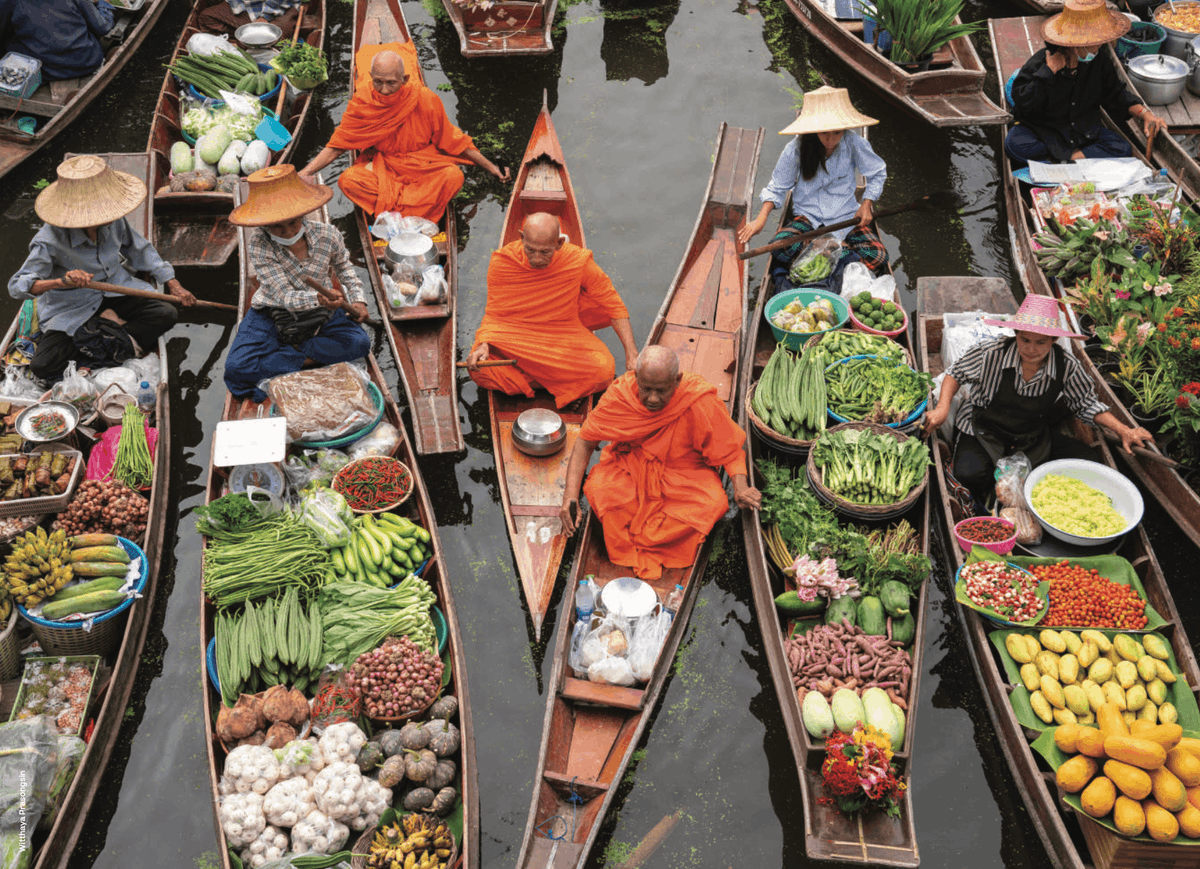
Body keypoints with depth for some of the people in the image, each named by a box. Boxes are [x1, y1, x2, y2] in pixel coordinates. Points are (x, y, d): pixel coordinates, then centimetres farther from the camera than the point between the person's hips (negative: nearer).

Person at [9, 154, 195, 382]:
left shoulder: (114, 221, -15)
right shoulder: (50, 241, -27)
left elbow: (140, 250, 5)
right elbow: (16, 286, -30)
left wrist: (173, 284, 2)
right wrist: (60, 282, -48)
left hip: (114, 293, 3)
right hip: (71, 309, -3)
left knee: (167, 314, -19)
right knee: (42, 366, -22)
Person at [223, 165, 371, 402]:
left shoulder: (327, 235, -14)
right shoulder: (258, 244, -24)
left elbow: (343, 267, 12)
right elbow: (285, 297, -30)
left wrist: (358, 299, -2)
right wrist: (320, 298, -50)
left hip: (320, 314, 3)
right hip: (272, 316, -2)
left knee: (359, 342, -24)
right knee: (237, 369, -25)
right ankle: (305, 359, -12)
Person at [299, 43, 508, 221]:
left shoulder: (425, 99, -16)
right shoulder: (362, 102, -14)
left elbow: (453, 140, -3)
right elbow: (336, 146, -5)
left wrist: (490, 167, -3)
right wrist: (304, 173, -17)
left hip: (423, 168, -1)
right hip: (380, 168, 1)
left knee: (454, 176, -31)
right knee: (348, 180, -30)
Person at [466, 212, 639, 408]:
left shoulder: (578, 261, -17)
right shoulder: (501, 262, -16)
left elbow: (614, 306, -6)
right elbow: (493, 313, -6)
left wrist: (632, 354, -14)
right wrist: (483, 344, -27)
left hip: (565, 336, 0)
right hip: (513, 336, 0)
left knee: (604, 371, -28)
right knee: (480, 370, -31)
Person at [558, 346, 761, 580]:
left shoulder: (700, 403, -23)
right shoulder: (621, 394, -19)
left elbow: (730, 449, -11)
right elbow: (585, 441, -10)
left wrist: (741, 488, -30)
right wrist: (570, 496, -21)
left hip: (683, 477, 0)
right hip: (629, 471, 1)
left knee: (714, 503, -30)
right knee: (598, 489, -31)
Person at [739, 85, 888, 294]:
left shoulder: (853, 143, -7)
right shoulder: (796, 149, -8)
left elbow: (878, 173, 10)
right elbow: (777, 188, 4)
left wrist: (867, 204, -3)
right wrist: (761, 218, -11)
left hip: (846, 217, 2)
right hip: (807, 217, -2)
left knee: (877, 255, -28)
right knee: (781, 245, -36)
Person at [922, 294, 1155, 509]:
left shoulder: (1066, 366, -14)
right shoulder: (992, 353, -21)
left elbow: (1087, 404, 2)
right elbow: (957, 373, -3)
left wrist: (1123, 431, -8)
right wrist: (942, 408, -18)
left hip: (1031, 439, 3)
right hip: (982, 432, -3)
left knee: (1085, 461, -13)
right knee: (970, 474, -33)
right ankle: (986, 502, 6)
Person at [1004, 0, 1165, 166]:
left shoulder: (1099, 59, -3)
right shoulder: (1040, 62, -17)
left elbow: (1115, 93, 9)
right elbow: (1022, 103, -26)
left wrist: (1144, 113, -4)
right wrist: (1048, 71, -29)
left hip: (1084, 130, 4)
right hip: (1044, 130, -4)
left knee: (1122, 149, -20)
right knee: (1015, 145, -36)